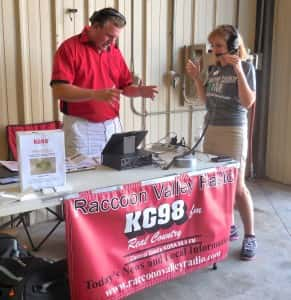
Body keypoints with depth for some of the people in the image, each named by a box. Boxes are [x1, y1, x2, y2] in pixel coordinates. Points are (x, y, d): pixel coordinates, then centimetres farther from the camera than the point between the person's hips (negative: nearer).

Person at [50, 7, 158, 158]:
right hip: (81, 127, -5)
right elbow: (59, 90, -18)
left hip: (112, 126, 5)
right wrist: (96, 94, -27)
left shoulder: (115, 52, 10)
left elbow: (126, 86, 16)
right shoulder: (69, 48, -8)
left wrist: (140, 91, -6)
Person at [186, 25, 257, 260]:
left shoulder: (246, 67, -6)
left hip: (233, 131, -6)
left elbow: (248, 102, -15)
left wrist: (238, 70, -21)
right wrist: (196, 77, 6)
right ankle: (229, 227, 23)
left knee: (237, 185, -4)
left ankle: (250, 236, 10)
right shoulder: (214, 68, 11)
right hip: (212, 130, 6)